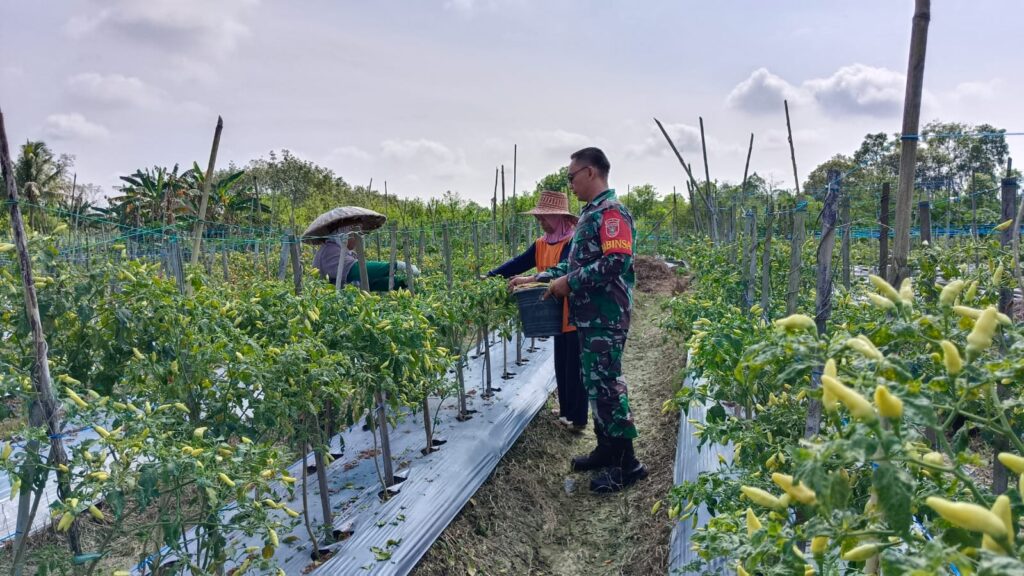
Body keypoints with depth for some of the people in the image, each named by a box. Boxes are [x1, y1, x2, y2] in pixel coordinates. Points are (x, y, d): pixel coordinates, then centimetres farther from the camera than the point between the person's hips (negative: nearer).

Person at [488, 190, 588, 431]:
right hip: (557, 315, 8)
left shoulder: (573, 240, -16)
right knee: (561, 366, 15)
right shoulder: (542, 244, 8)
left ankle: (578, 418, 11)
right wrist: (489, 277, 1)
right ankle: (566, 411, 29)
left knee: (575, 367, 0)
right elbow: (518, 263, 7)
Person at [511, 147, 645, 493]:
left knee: (607, 385, -4)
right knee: (596, 384, 15)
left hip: (605, 318, -10)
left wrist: (569, 283, -17)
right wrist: (543, 277, 16)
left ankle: (626, 462, 7)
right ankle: (606, 449, 27)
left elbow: (615, 263, -24)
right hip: (589, 316, 10)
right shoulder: (590, 214, 17)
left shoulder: (611, 212, -13)